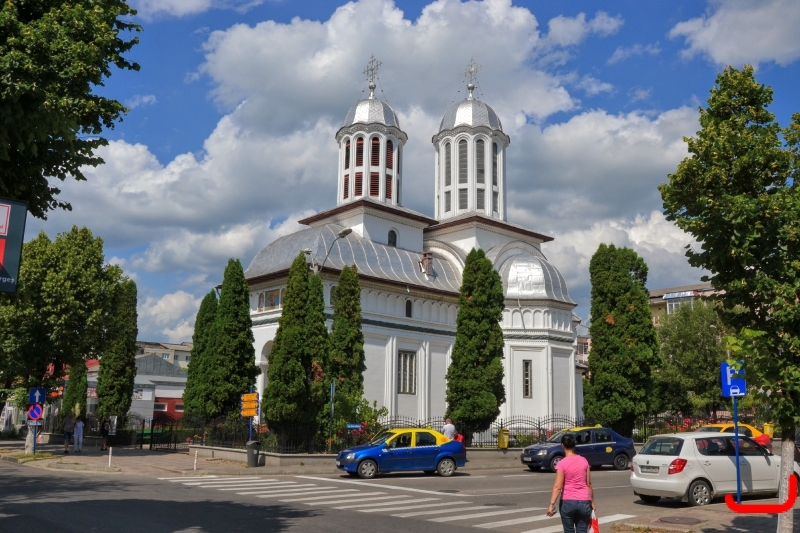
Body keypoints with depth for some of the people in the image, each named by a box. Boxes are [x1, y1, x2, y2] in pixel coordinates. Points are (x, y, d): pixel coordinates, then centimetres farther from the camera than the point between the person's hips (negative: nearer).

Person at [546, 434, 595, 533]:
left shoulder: (562, 463, -9)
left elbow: (558, 486, -17)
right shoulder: (584, 461, 1)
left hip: (567, 502, -2)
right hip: (584, 502, 2)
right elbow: (589, 484, 6)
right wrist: (592, 502, 15)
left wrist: (551, 504, -20)